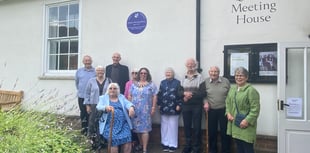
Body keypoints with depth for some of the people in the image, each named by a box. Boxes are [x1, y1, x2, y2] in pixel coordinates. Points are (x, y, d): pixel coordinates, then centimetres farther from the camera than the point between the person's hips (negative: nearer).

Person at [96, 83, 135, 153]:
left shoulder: (121, 97, 19)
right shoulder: (103, 98, 14)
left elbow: (128, 103, 1)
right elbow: (99, 107, -4)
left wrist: (131, 108, -24)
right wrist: (106, 108, -27)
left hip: (123, 124, 2)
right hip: (109, 125, -1)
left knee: (127, 139, -21)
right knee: (114, 139, -25)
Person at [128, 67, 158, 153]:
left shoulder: (151, 85, 2)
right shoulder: (134, 84, 10)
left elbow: (154, 97, -1)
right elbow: (130, 96, 10)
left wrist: (153, 107, -7)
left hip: (145, 110, -3)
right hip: (135, 110, 3)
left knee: (144, 128, -5)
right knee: (138, 128, 9)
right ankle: (141, 144, 26)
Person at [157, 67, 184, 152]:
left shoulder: (177, 82, -1)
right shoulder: (163, 83, 10)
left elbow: (180, 94, -5)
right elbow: (159, 94, 11)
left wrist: (179, 105, -10)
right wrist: (159, 104, 6)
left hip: (173, 108, -3)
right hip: (164, 108, 4)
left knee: (173, 127, 2)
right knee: (164, 127, 10)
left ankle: (172, 145, 13)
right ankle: (165, 144, 21)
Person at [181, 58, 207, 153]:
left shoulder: (200, 77, -5)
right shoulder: (183, 78, 9)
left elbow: (203, 93, -10)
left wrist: (191, 94, -17)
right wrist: (184, 93, -12)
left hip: (197, 106, -4)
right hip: (185, 106, 4)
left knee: (197, 127, 4)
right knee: (186, 126, 12)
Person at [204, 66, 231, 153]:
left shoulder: (225, 81, -3)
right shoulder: (206, 82, 0)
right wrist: (205, 102, -12)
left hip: (224, 110, -1)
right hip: (211, 110, 1)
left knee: (225, 132, 6)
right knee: (211, 132, 12)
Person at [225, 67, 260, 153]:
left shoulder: (251, 90, -13)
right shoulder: (232, 89, 11)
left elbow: (255, 109, -17)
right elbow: (228, 103, 17)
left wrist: (247, 120, -21)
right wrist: (228, 113, 1)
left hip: (246, 125, -7)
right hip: (234, 124, 7)